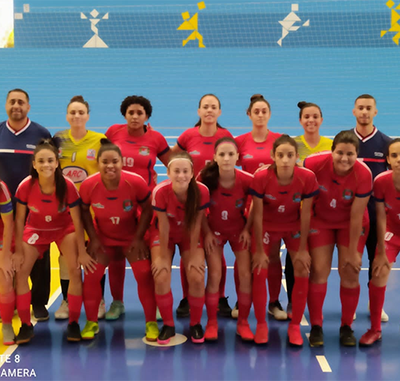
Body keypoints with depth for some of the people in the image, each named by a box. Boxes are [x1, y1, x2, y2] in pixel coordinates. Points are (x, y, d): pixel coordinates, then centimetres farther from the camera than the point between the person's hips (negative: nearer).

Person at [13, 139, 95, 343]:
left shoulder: (67, 186, -29)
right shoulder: (25, 186, -27)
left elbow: (77, 221, -20)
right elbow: (19, 220, -15)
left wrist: (82, 252, -17)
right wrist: (18, 251, -11)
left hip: (64, 228, -1)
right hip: (35, 229, 1)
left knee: (75, 270, -16)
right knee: (20, 271, -11)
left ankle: (73, 324, -1)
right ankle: (26, 325, 2)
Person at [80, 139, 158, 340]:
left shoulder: (136, 182, -26)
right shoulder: (89, 185, -24)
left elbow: (147, 210, -12)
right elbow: (84, 211, -6)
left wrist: (139, 238, -14)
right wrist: (93, 238, -11)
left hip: (132, 237, -1)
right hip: (102, 238, 1)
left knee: (144, 274, -10)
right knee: (91, 275, -8)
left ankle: (151, 323, 6)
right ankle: (91, 322, 12)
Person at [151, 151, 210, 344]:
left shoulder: (202, 191, -30)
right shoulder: (160, 191, -32)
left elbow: (196, 225, -19)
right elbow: (164, 226, -22)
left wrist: (193, 256, -13)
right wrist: (163, 256, -13)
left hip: (189, 234, 1)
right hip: (164, 235, 0)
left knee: (197, 278, -13)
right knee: (161, 279, -16)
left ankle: (195, 324, 11)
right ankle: (168, 325, 7)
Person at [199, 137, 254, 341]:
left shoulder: (247, 180, -25)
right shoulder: (206, 179, -24)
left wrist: (247, 229, -11)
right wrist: (207, 233, -12)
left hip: (239, 230, 1)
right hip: (214, 231, 0)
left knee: (245, 275, -3)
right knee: (214, 275, -5)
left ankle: (243, 323, 12)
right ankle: (212, 323, 9)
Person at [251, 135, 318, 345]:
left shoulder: (307, 178, -27)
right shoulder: (261, 177, -29)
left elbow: (305, 215, -17)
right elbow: (257, 215, -20)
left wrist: (302, 249, -12)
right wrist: (259, 250, -16)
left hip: (294, 227, 1)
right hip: (267, 227, -1)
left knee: (302, 273, -7)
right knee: (259, 272, -8)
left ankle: (295, 326, 10)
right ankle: (261, 324, 10)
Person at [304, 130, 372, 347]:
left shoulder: (363, 174, -28)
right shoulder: (315, 163, -28)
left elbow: (356, 217, -22)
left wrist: (353, 252, -13)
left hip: (351, 224, 0)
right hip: (321, 220, 0)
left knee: (350, 272, -3)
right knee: (319, 270, -5)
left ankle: (346, 327, 14)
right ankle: (316, 327, 8)